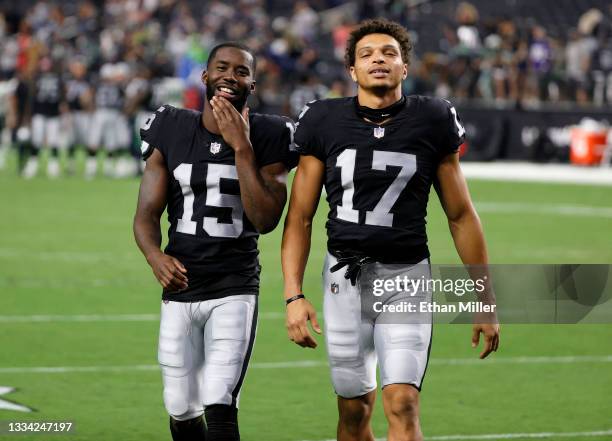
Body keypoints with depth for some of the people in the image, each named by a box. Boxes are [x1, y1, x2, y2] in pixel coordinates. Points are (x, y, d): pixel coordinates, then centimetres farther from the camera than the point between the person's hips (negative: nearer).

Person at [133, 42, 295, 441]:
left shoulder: (267, 138, -3)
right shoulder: (172, 131, 2)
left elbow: (265, 220, -13)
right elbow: (146, 214, 1)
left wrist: (241, 148, -18)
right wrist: (156, 256, -21)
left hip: (235, 289, -3)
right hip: (180, 288, 3)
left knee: (219, 408, -17)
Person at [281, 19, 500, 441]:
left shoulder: (431, 122, 0)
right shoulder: (325, 122, 1)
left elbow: (461, 216, 7)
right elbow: (300, 217, 4)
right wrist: (294, 295, -5)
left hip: (406, 277, -1)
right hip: (345, 275, 1)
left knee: (402, 405, -15)